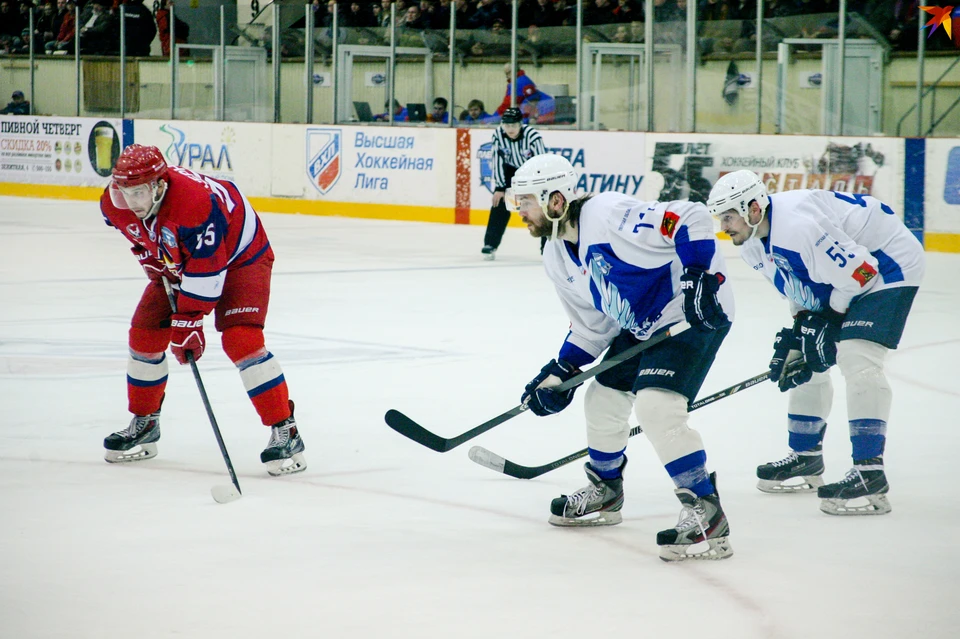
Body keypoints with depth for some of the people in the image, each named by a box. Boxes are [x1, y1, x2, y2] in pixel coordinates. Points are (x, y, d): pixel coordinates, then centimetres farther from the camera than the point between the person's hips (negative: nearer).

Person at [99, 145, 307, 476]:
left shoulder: (195, 203, -41)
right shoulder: (115, 204, -18)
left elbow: (206, 271, -35)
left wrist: (189, 322, -32)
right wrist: (155, 265, 1)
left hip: (239, 256, -7)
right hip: (176, 263, 7)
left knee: (240, 339, -23)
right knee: (145, 334, 3)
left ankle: (286, 432, -20)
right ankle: (143, 425, 23)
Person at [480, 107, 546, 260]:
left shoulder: (533, 136, -32)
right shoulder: (498, 134, -21)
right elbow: (498, 161, -12)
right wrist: (500, 187, -12)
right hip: (511, 169, 3)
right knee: (499, 203, -7)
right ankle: (490, 244, -1)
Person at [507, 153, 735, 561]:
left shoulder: (609, 215, -26)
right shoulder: (557, 257, 6)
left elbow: (690, 219, -29)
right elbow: (590, 324, 14)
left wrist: (699, 276, -35)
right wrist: (560, 371, 4)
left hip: (695, 314, -10)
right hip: (641, 326, 10)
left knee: (656, 406, -24)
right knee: (603, 400, 17)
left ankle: (707, 517, -20)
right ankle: (604, 494, 40)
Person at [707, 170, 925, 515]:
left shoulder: (798, 225, -33)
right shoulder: (753, 243, -1)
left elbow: (858, 272, -30)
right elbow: (800, 286, 11)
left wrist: (828, 324, -18)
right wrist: (796, 332, -2)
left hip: (886, 265, -11)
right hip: (837, 276, 11)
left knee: (856, 357, -24)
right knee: (802, 360, 13)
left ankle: (870, 473, -26)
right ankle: (806, 460, 28)